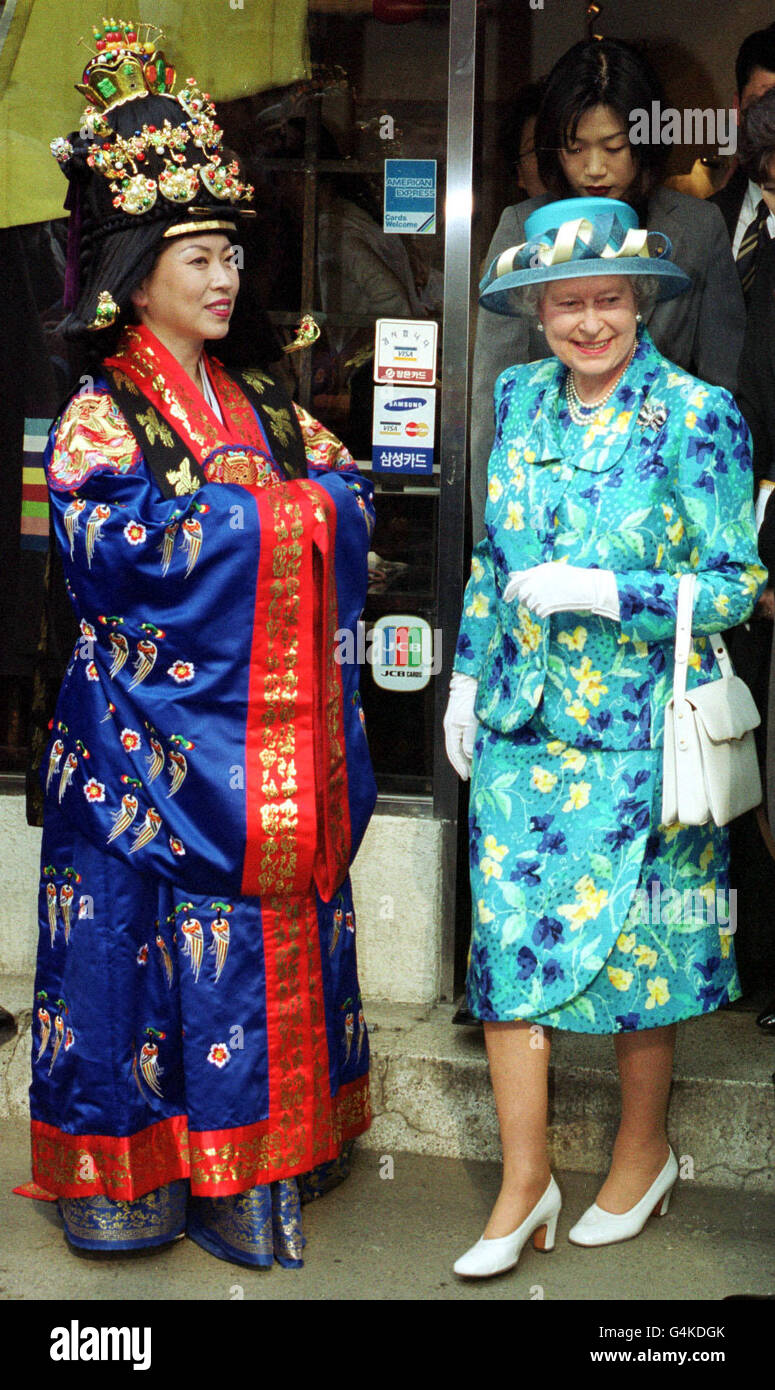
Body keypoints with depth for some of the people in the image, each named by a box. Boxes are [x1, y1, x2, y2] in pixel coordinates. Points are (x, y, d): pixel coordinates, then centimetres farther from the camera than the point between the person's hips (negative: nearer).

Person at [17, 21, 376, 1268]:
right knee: (161, 940, 0)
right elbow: (116, 546, -20)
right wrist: (261, 500, -11)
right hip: (161, 735, -6)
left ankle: (261, 1153, 22)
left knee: (274, 935, 10)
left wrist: (231, 487, -8)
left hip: (275, 740, 6)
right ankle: (142, 1162, 13)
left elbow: (347, 503, 8)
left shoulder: (261, 407, 15)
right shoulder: (101, 415, -6)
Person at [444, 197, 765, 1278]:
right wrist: (469, 673, 14)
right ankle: (525, 1184, 15)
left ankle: (643, 1153, 31)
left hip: (639, 732, -4)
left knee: (636, 943, 8)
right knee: (507, 939, 2)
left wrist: (602, 592, -19)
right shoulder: (519, 399, 7)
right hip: (522, 724, 4)